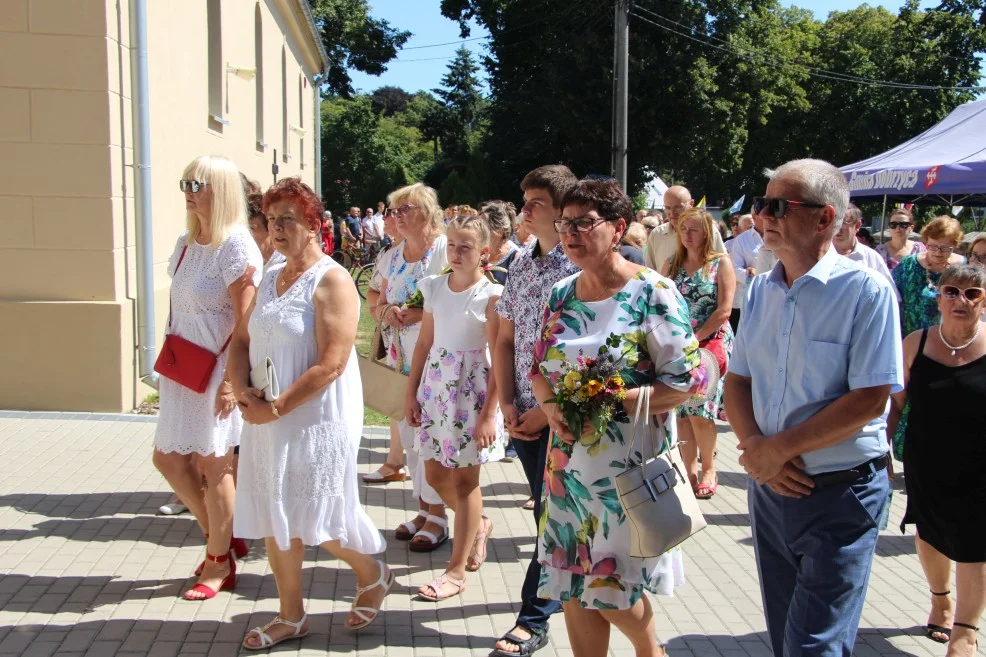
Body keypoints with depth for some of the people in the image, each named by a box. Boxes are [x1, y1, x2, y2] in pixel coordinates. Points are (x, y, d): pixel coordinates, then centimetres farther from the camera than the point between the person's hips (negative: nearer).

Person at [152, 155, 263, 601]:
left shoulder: (236, 247, -15)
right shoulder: (185, 243, 10)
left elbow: (245, 321, -17)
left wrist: (231, 378, -21)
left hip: (217, 370, -8)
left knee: (213, 465, 2)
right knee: (169, 459, 12)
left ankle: (220, 564, 20)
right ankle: (221, 538, 30)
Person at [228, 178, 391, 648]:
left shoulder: (331, 280, -13)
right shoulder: (270, 277, 11)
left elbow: (331, 364, -20)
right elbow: (242, 340, 13)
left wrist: (277, 407, -19)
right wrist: (242, 390, -6)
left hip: (316, 420, -7)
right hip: (268, 421, 7)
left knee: (318, 516, 2)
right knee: (274, 518, 11)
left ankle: (373, 574, 30)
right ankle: (291, 615, 26)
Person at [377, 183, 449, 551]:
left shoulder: (446, 249, -9)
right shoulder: (393, 256, 12)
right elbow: (381, 304, 17)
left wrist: (420, 313, -21)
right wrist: (387, 311, -6)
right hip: (400, 355, 7)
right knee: (408, 433, 11)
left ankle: (437, 515, 8)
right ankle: (424, 507, 25)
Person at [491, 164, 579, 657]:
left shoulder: (581, 267, -13)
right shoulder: (520, 265, 7)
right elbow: (505, 339, 12)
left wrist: (548, 411, -14)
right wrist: (507, 404, 1)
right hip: (523, 414, 6)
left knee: (553, 515, 0)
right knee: (548, 509, 19)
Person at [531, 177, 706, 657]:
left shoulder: (652, 292, -11)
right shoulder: (561, 294, 7)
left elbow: (687, 379, -13)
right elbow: (539, 370, 13)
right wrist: (551, 406, -9)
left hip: (628, 463, -5)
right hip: (568, 460, 5)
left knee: (612, 591, 5)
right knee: (574, 589, 11)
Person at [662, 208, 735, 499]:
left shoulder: (721, 263, -2)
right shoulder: (671, 265, 10)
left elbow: (724, 310, -9)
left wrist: (694, 339, -13)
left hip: (711, 344, -4)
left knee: (700, 411, -8)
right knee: (682, 411, 4)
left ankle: (708, 469, 11)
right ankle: (690, 468, 17)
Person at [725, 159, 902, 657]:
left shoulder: (866, 291, -14)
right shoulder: (760, 291, 6)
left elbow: (869, 401, -19)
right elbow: (737, 381, 8)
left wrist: (778, 448, -17)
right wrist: (753, 448, -11)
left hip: (840, 493, -6)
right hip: (769, 486, 6)